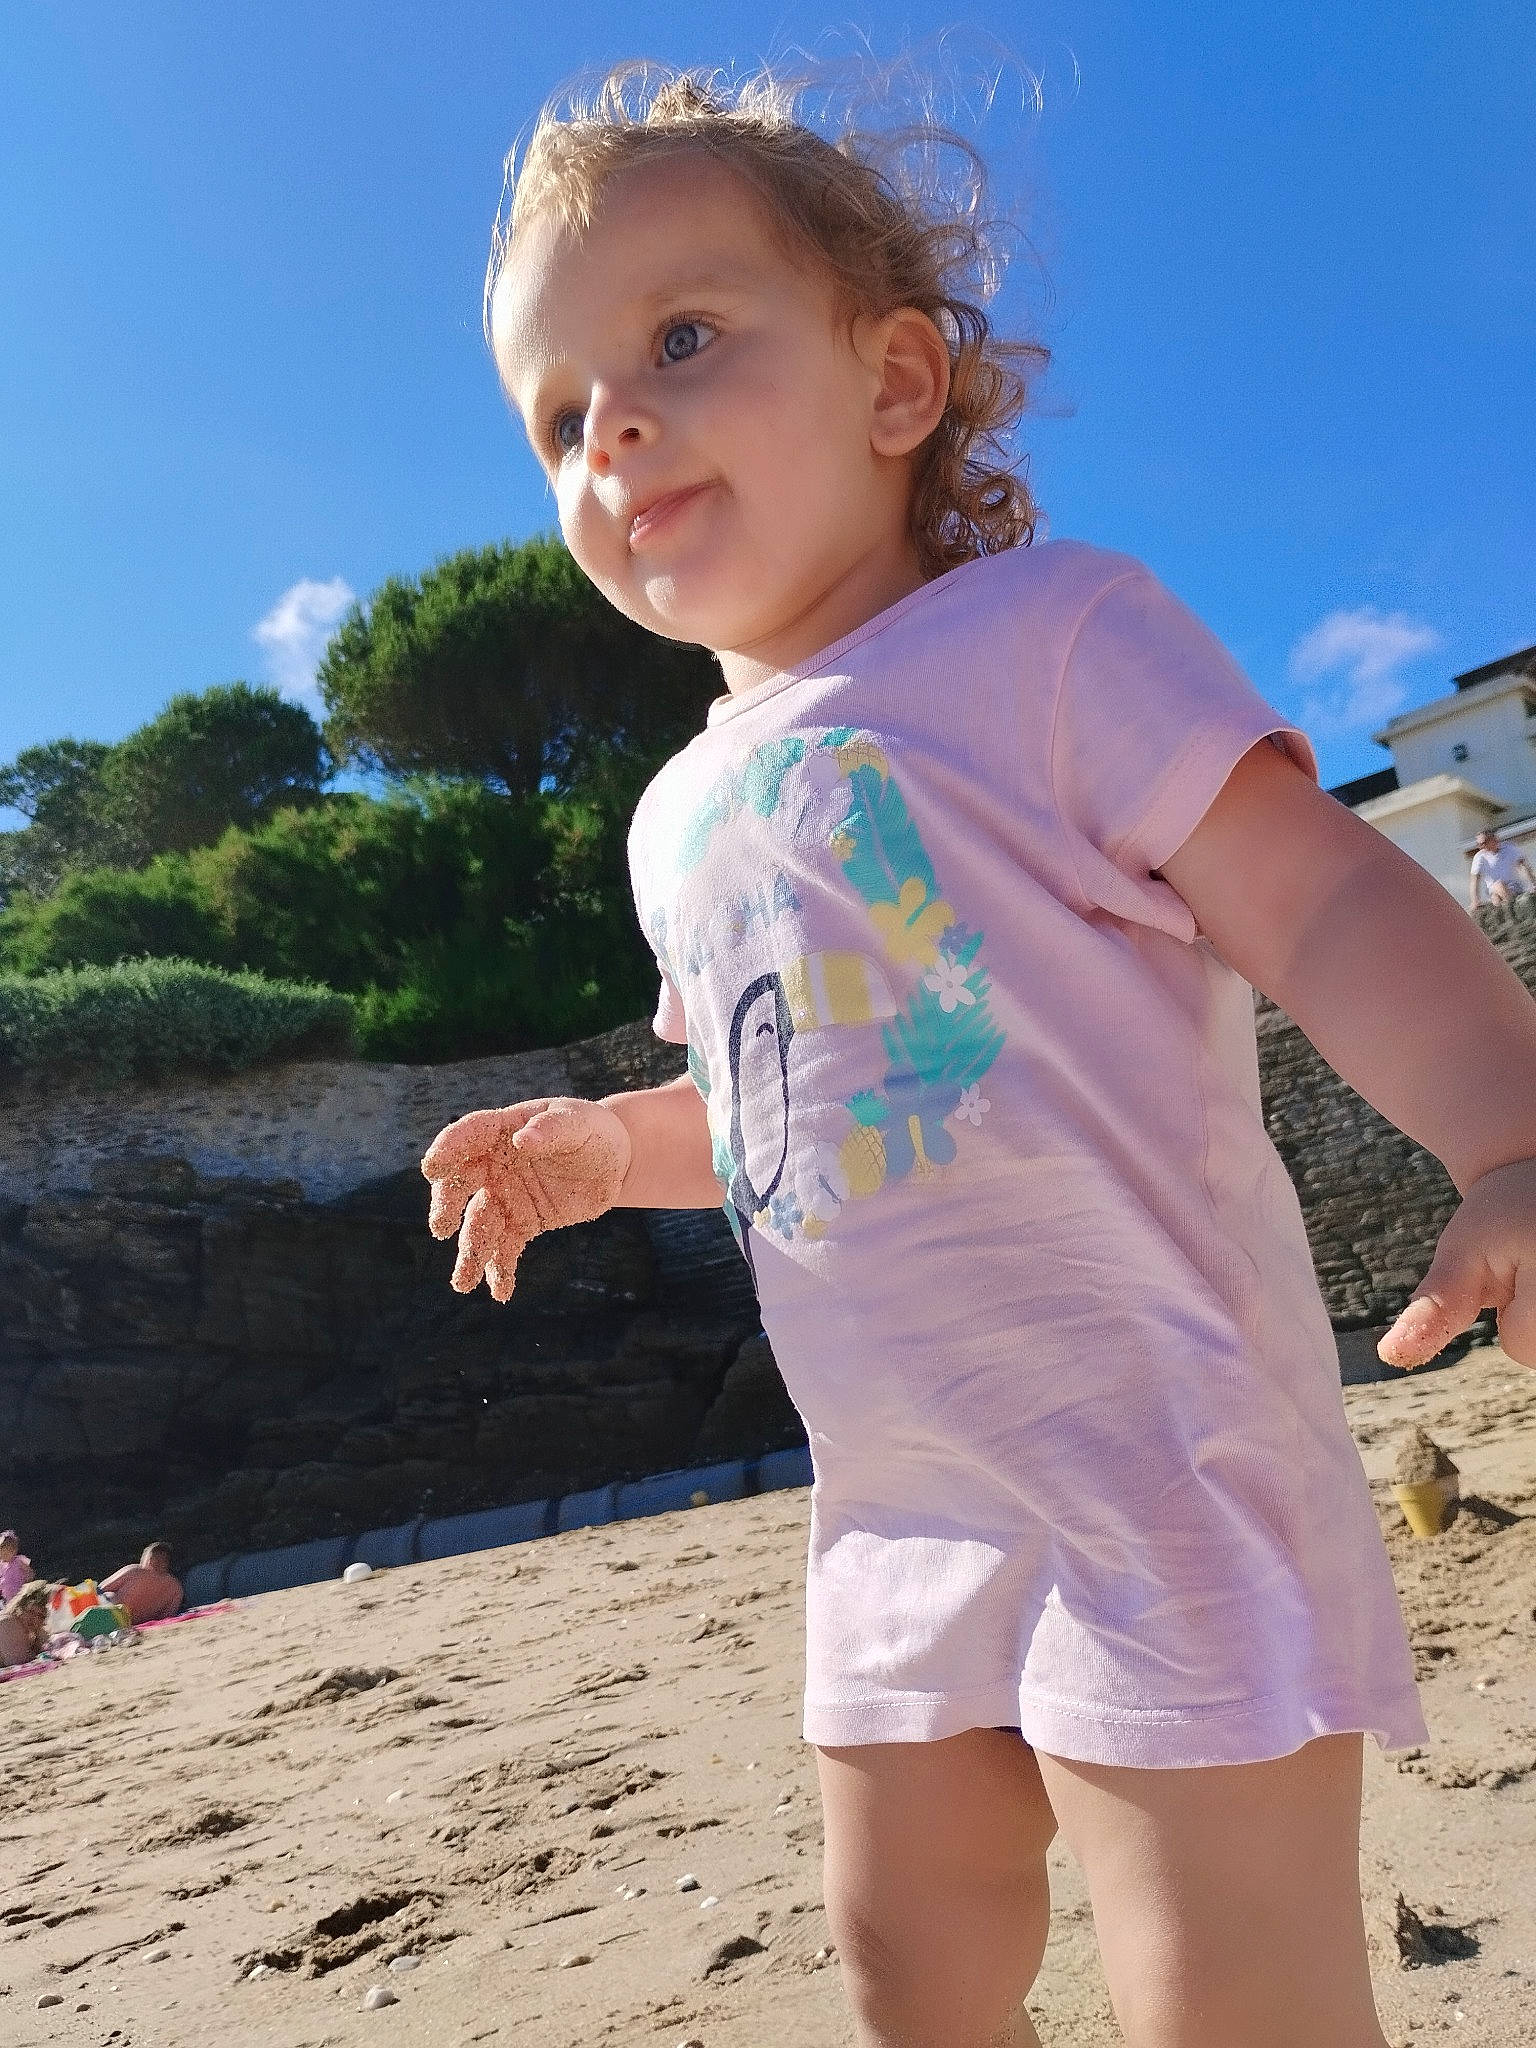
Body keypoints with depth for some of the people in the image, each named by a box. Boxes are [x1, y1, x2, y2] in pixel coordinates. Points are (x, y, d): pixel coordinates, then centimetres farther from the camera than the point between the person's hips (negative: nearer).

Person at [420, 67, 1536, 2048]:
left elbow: (1322, 895, -18)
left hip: (1148, 1440, -7)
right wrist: (607, 1146, 12)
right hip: (897, 1504, 8)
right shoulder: (682, 816, 11)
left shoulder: (1048, 626, -9)